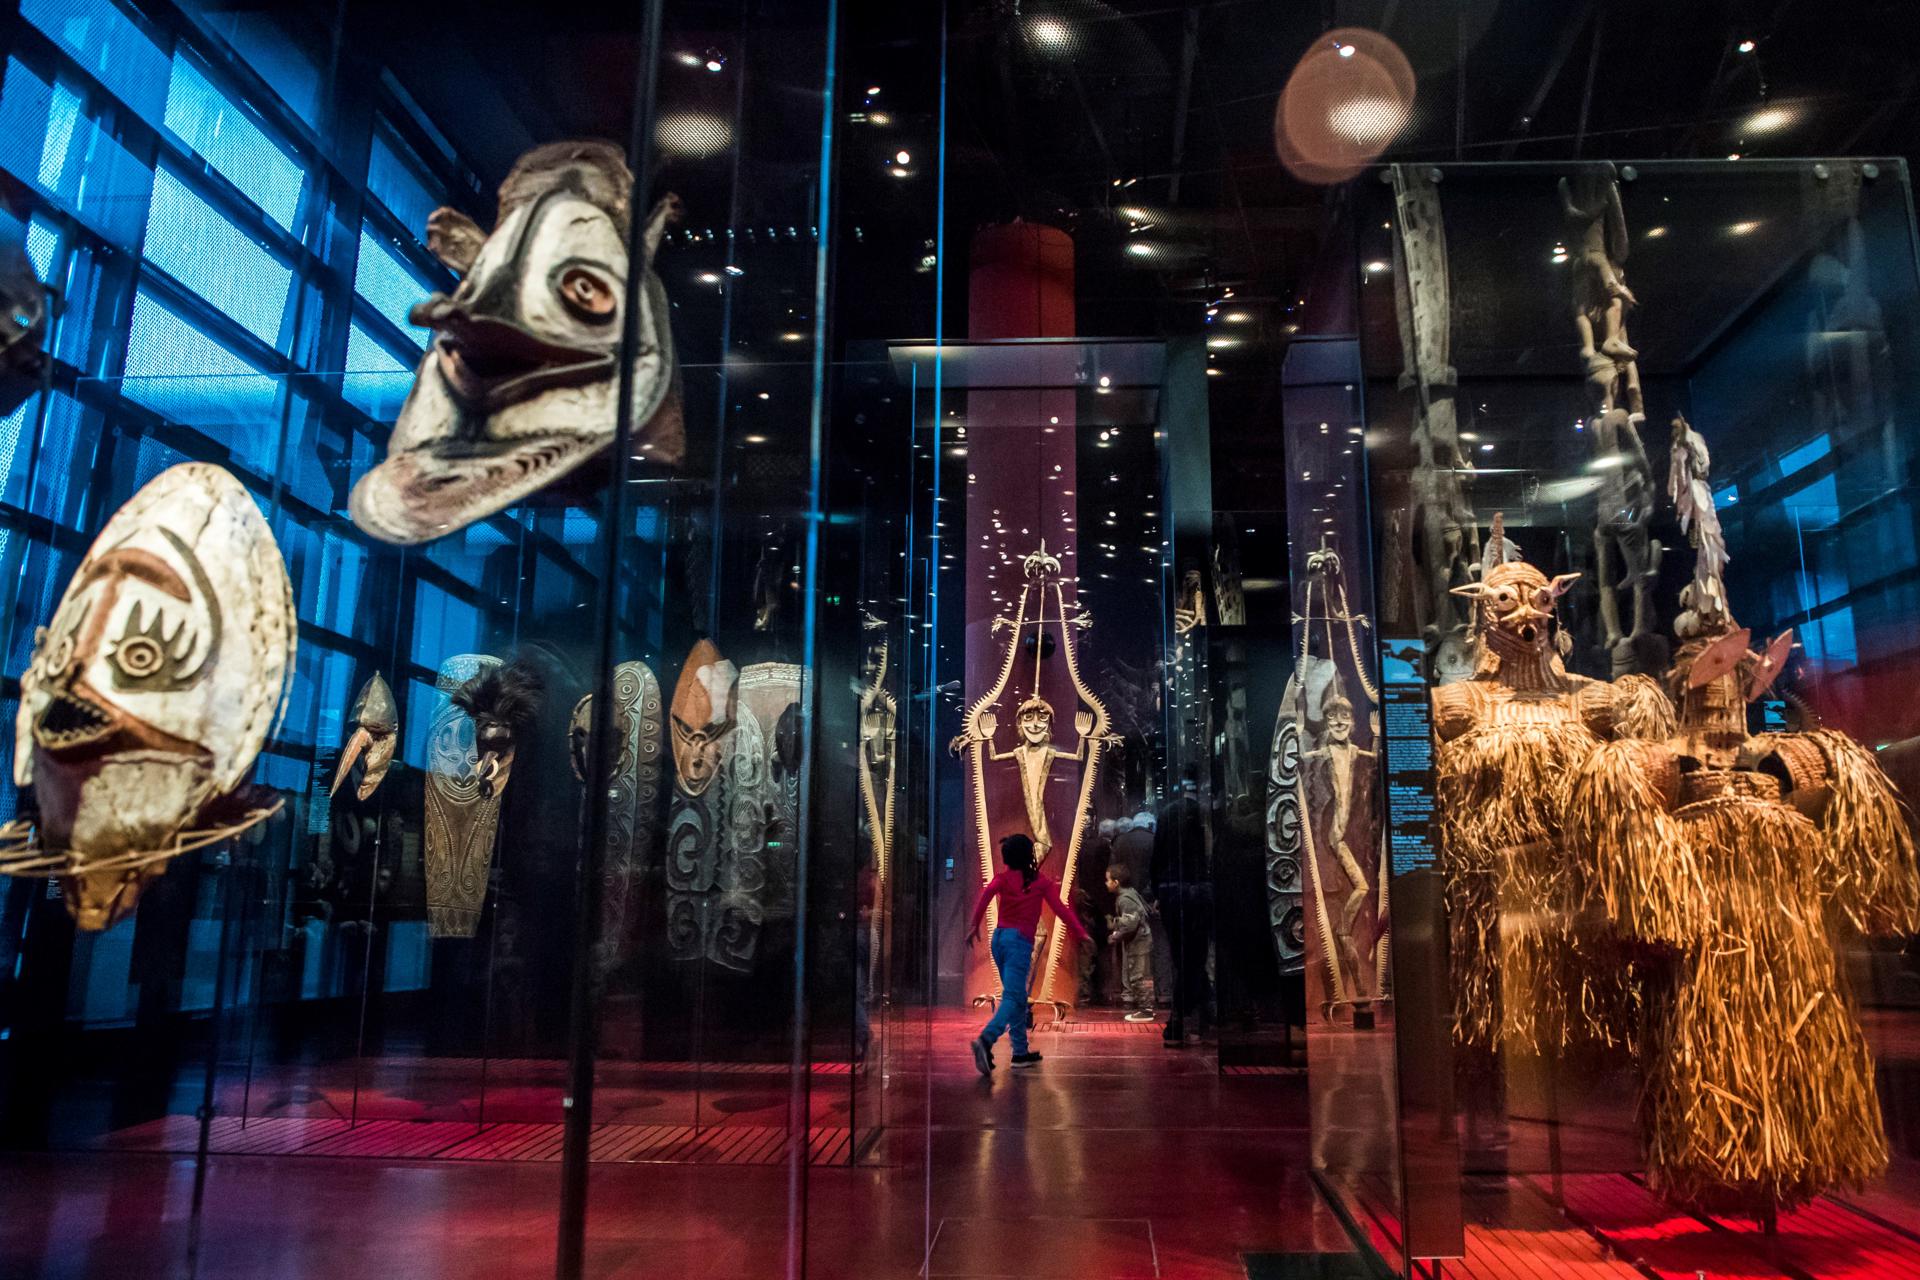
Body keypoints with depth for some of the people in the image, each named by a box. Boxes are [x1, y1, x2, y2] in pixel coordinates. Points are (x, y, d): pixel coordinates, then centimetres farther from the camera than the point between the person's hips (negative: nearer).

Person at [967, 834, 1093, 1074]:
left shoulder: (1003, 878, 5)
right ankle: (986, 1040, -36)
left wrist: (974, 925, -14)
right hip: (1020, 942, -4)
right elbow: (1059, 908, -4)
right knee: (1012, 998, -12)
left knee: (1017, 998, 17)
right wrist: (1081, 933, 2)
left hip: (999, 938, 5)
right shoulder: (1042, 880, 2)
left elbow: (987, 893, -15)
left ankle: (1020, 1052, 20)